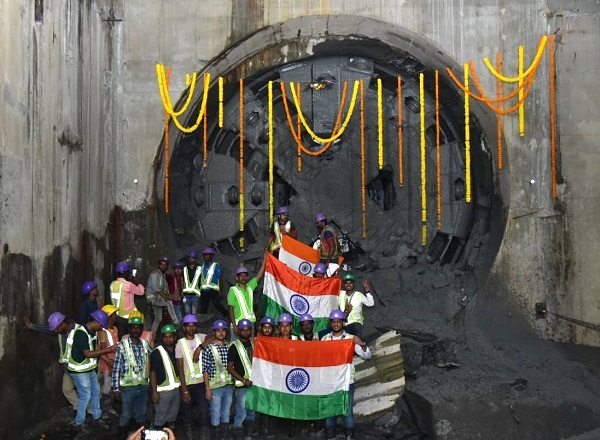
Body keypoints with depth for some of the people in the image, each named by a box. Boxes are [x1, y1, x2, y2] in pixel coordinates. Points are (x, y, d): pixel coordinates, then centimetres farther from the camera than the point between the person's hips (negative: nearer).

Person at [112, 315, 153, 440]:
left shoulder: (146, 344, 2)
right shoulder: (122, 345, -12)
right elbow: (116, 369, -10)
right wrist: (116, 389, -11)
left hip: (143, 386, 4)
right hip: (128, 387, -4)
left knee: (141, 415, 16)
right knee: (125, 415, 6)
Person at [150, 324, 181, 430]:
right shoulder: (157, 352, -9)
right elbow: (152, 373, -10)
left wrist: (182, 386, 7)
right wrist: (154, 391, -14)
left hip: (176, 389, 5)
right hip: (162, 390, -5)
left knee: (172, 417, 16)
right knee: (160, 418, 1)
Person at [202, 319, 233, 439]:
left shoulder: (229, 347, 7)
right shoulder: (208, 348, -7)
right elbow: (205, 370, -7)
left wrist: (233, 384, 10)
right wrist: (207, 388, -10)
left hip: (229, 385, 5)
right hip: (215, 387, -4)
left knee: (226, 413, 13)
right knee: (216, 415, 1)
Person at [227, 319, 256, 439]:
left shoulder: (253, 344, 10)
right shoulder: (234, 346, -8)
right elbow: (230, 367, -9)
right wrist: (244, 380, -15)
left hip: (254, 383, 6)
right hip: (242, 385, -6)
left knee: (252, 411, 13)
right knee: (241, 412, -7)